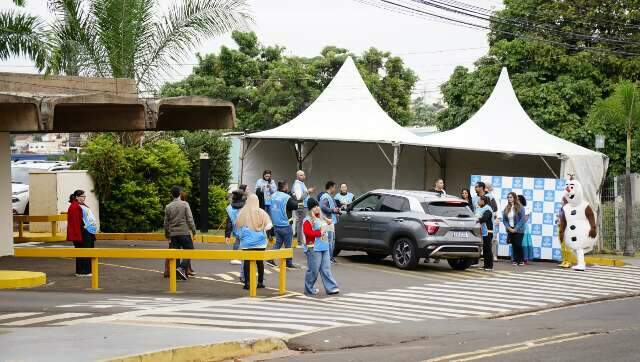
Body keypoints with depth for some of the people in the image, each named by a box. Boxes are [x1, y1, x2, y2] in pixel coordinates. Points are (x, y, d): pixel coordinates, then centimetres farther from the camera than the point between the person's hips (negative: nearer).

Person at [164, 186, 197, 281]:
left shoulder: (168, 207, 6)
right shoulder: (184, 204, -5)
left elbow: (166, 222, 11)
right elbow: (190, 219, -9)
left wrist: (166, 234, 24)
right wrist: (193, 231, 0)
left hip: (173, 234, 4)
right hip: (184, 232, -4)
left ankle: (178, 274, 6)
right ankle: (182, 268, -17)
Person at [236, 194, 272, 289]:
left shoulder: (242, 213, -4)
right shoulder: (261, 212, -6)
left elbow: (237, 225, 4)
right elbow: (269, 224, -7)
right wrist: (264, 228, 10)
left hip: (246, 243, 0)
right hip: (259, 242, 0)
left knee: (247, 262, 2)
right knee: (260, 262, 10)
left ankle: (247, 283, -2)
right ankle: (260, 282, 13)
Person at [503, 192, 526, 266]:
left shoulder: (520, 208, -7)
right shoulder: (506, 208, 8)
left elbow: (522, 219, -12)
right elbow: (504, 220, 9)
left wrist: (515, 229, -15)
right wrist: (508, 227, -8)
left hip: (518, 230, -5)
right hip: (510, 230, 5)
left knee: (518, 245, -8)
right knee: (513, 245, 4)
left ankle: (521, 260, 4)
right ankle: (515, 260, 10)